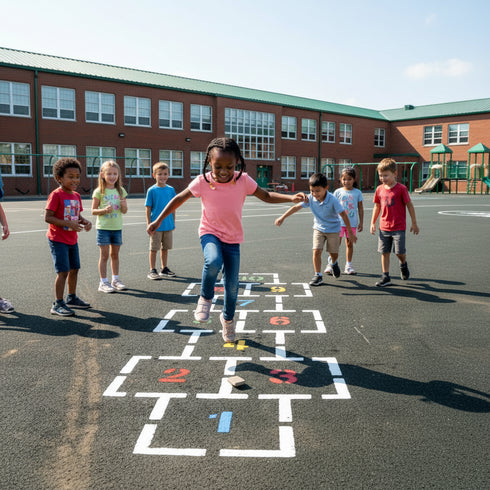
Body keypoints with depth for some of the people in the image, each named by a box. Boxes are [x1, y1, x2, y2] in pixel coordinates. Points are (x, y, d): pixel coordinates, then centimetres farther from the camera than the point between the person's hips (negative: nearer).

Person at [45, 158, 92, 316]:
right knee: (63, 271, -10)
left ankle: (72, 298, 33)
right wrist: (68, 224, -28)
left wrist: (85, 222, -4)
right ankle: (58, 304, 0)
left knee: (74, 269, 16)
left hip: (72, 239, 8)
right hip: (58, 240, -8)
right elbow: (47, 217, -20)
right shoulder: (56, 195, -15)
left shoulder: (76, 196, 8)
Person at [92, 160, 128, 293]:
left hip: (117, 227, 4)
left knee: (115, 254, 12)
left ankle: (115, 280, 22)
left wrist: (124, 205, -14)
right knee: (104, 255, -1)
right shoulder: (99, 191, -5)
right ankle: (103, 282, 6)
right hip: (103, 227, -3)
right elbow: (93, 210, -4)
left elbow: (124, 211, 8)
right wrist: (104, 210, -22)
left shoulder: (120, 191, 5)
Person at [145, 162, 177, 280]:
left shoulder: (171, 189, 5)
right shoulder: (152, 190, -6)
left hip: (168, 225, 4)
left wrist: (173, 222, 11)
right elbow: (148, 209, -5)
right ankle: (152, 271, 12)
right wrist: (149, 224, -9)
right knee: (154, 249, 3)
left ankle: (164, 269, 25)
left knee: (165, 248, 14)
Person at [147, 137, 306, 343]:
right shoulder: (202, 181, -13)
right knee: (213, 261, -35)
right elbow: (179, 198, 0)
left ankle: (228, 318, 35)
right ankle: (206, 298, -5)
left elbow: (266, 196, 1)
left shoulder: (243, 180, -11)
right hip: (210, 233, -2)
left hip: (233, 238, 2)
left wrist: (291, 198, -14)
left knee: (232, 285, 5)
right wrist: (158, 220, 2)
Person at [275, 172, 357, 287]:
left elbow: (343, 215, -21)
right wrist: (282, 217, -6)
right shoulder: (310, 199, -17)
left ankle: (334, 264, 45)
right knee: (316, 251, -11)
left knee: (333, 253, 8)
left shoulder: (333, 200, -27)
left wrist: (350, 233, -17)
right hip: (318, 228, 2)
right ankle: (318, 275, 3)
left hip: (333, 229, -2)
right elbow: (296, 207, -7)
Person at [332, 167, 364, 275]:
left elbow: (360, 208, 7)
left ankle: (348, 265, 17)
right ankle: (331, 264, 3)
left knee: (350, 244, 8)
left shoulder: (357, 193, 3)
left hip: (352, 223, 1)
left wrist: (361, 222, 5)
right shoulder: (338, 192, 2)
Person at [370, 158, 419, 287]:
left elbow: (409, 205, -3)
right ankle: (386, 277, 11)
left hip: (399, 227, -4)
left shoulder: (401, 189, -9)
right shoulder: (379, 189, 4)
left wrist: (414, 223, 0)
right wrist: (372, 223, 12)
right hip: (384, 227, 4)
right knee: (384, 252, 4)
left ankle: (403, 264, 33)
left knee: (400, 252, -2)